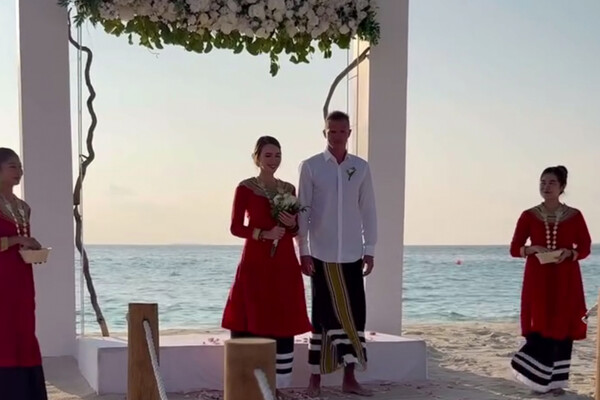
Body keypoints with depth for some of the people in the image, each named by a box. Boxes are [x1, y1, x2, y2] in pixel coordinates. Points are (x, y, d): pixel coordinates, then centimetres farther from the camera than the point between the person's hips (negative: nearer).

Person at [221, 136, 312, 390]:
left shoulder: (289, 189, 12)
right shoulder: (245, 188, -1)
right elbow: (235, 227, -4)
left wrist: (292, 224, -6)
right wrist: (264, 234, -17)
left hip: (285, 263, 5)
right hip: (255, 261, -4)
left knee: (284, 323, 4)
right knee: (251, 322, -6)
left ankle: (279, 383, 11)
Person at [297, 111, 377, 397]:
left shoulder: (361, 167, 6)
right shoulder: (310, 167, -1)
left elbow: (368, 210, 8)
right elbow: (302, 212, -3)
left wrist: (369, 249, 4)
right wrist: (303, 250, -8)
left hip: (352, 254, 3)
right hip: (322, 253, -3)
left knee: (355, 313, 4)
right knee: (323, 314, 1)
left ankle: (349, 377, 13)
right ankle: (315, 378, 9)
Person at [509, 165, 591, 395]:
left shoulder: (574, 216, 1)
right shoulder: (529, 216, 1)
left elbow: (585, 248, 5)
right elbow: (514, 249, 3)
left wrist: (568, 252, -15)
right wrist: (533, 249, -16)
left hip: (565, 281, 0)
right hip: (537, 280, 0)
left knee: (562, 329, 1)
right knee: (538, 327, -4)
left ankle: (557, 381, 11)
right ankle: (538, 380, 7)